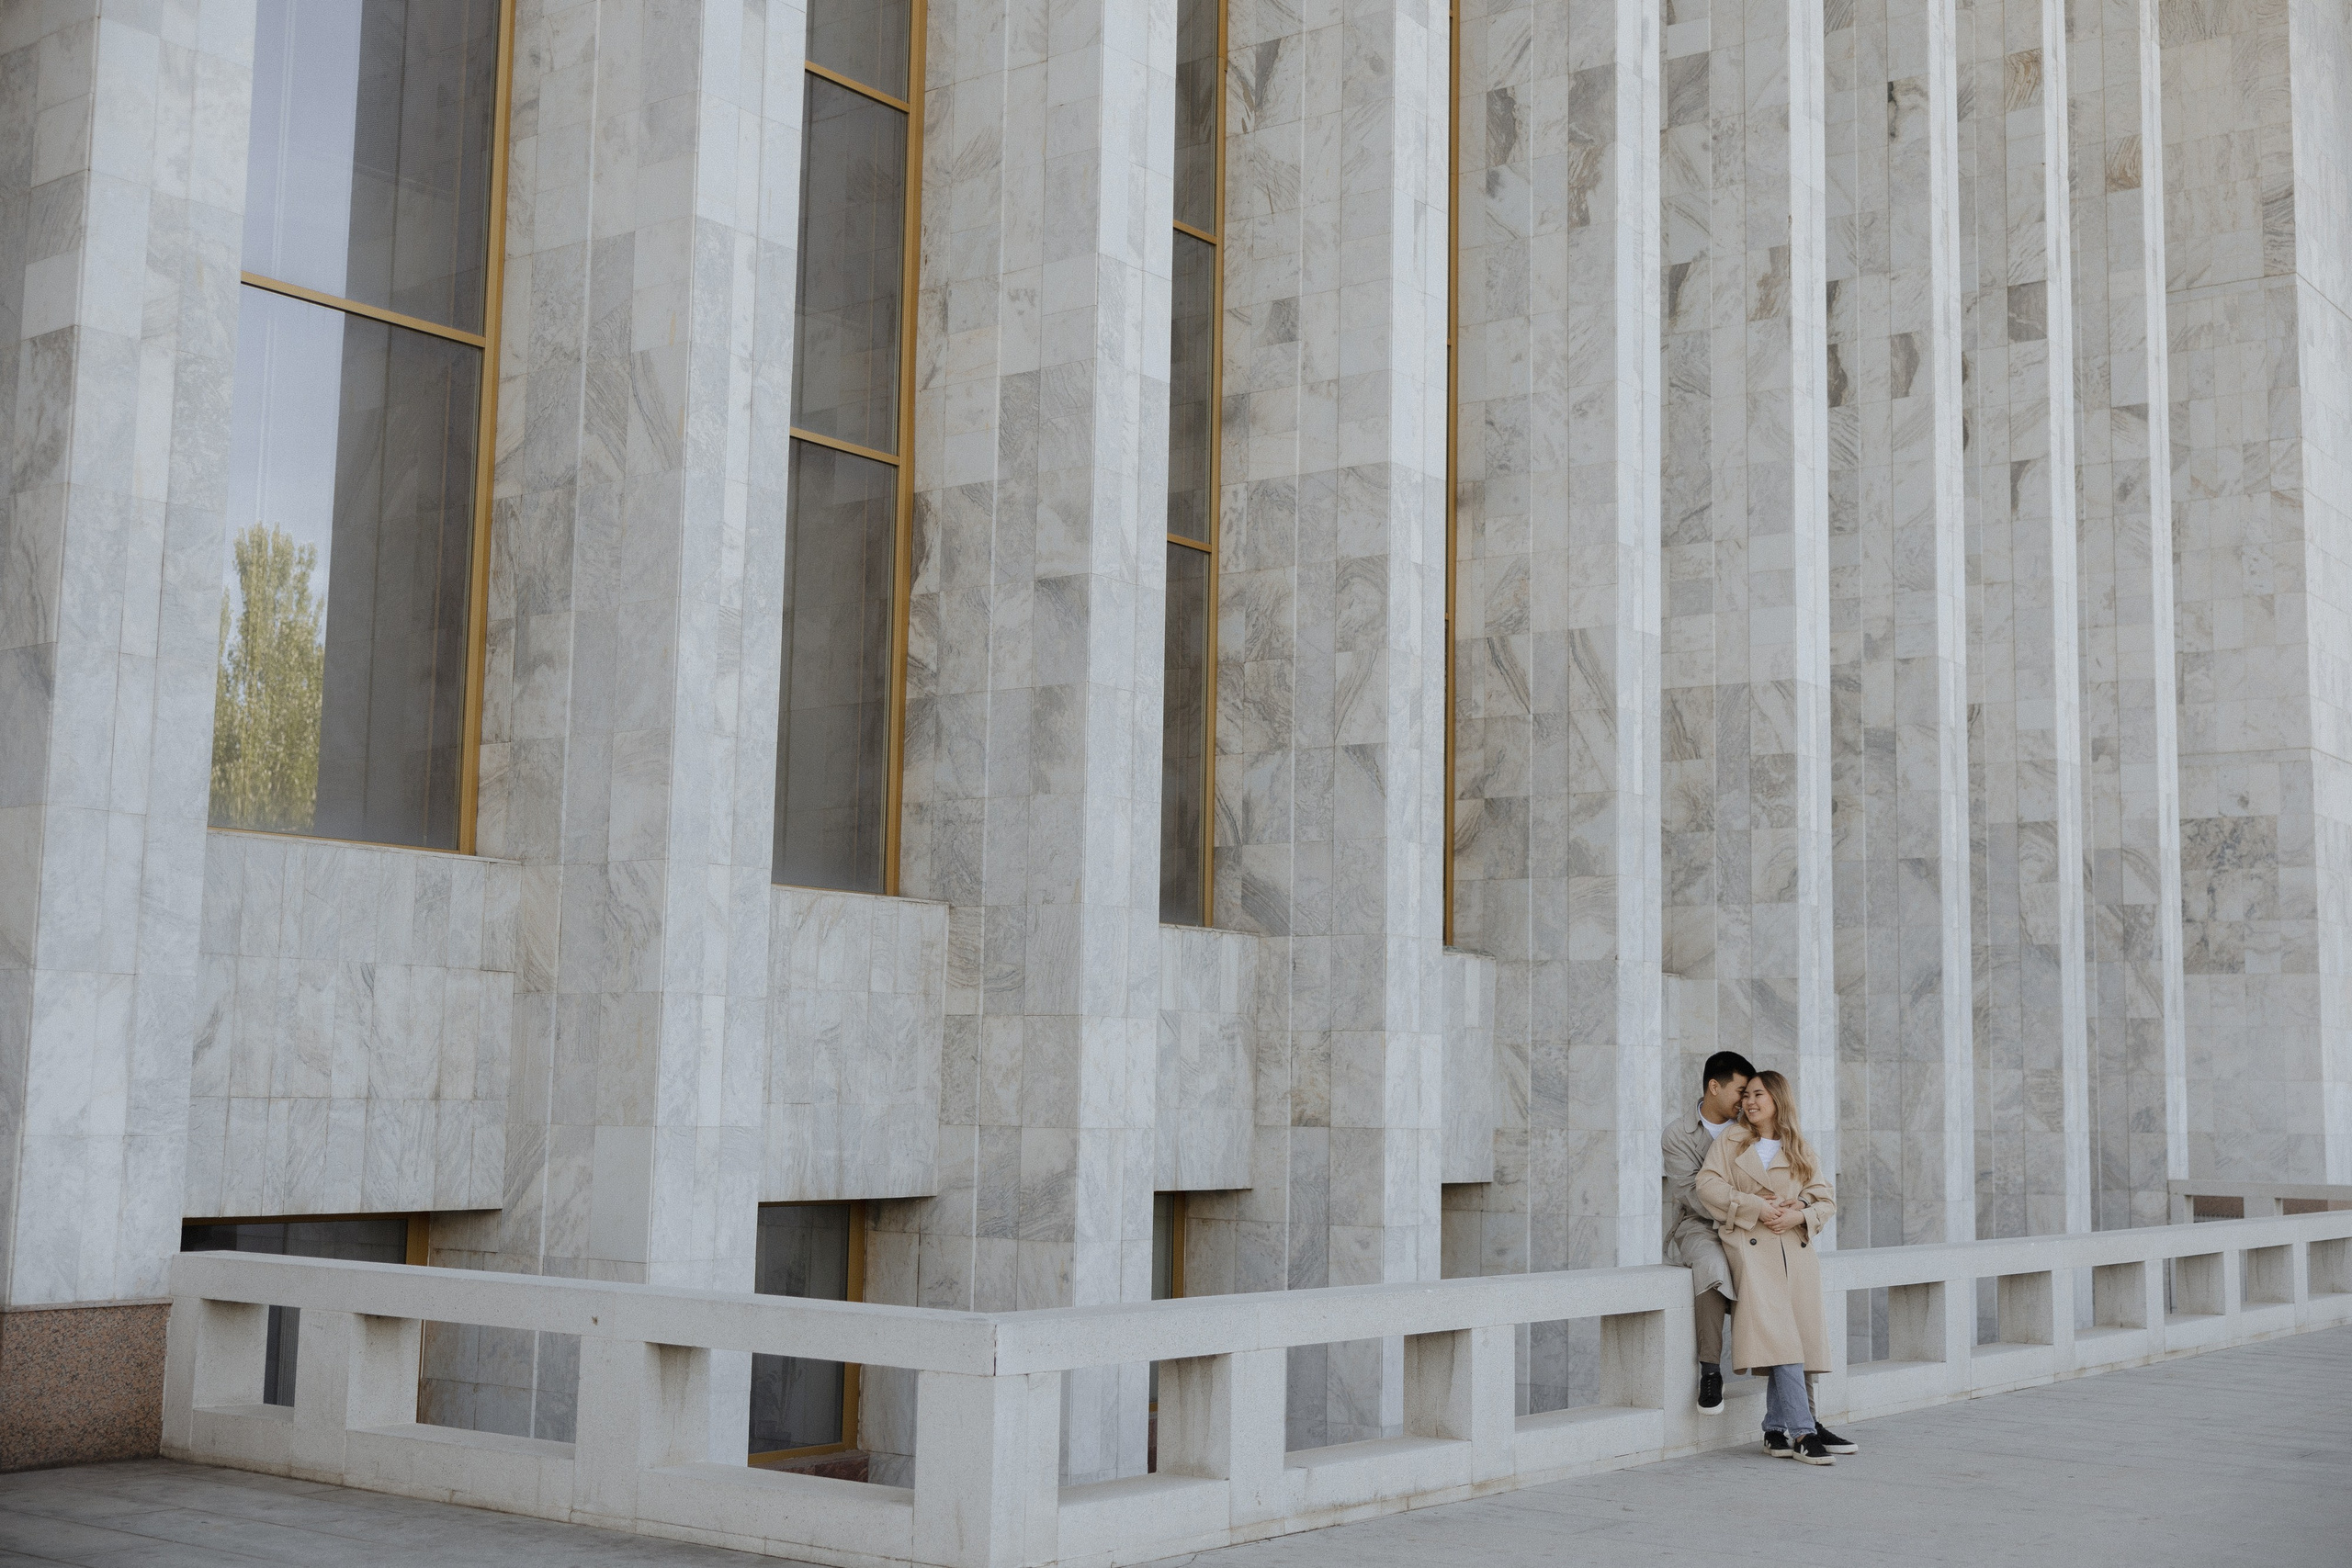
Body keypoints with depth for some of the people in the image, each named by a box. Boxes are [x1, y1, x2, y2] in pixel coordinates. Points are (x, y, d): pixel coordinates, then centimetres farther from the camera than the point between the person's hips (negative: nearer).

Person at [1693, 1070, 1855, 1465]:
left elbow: (1825, 1198, 12)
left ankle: (1777, 1432, 2)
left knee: (1795, 1337, -7)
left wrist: (1800, 1215, -9)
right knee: (1779, 1336, -18)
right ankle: (1802, 1431, -20)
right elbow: (1707, 1185, -2)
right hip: (1750, 1242, -3)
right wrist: (1758, 1208, -11)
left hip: (1795, 1247, 3)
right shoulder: (1731, 1140, 11)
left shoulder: (1800, 1149, 18)